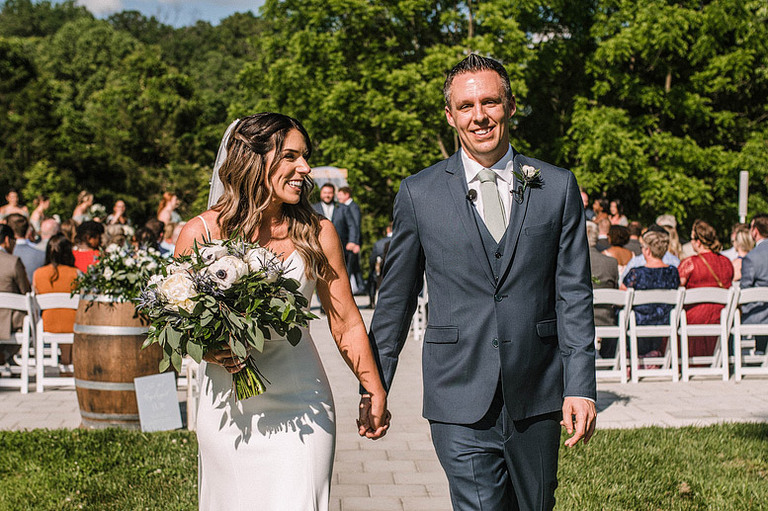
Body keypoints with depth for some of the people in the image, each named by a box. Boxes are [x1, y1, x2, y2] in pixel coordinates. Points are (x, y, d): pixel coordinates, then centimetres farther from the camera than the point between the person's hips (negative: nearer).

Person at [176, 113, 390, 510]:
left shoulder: (316, 234, -1)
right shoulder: (200, 233, -5)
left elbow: (346, 324, 6)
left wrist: (375, 391, 9)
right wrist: (206, 347, -18)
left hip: (299, 408, 0)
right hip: (228, 412, 0)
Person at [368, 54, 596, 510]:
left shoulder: (558, 187, 3)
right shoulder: (419, 194, 1)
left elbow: (573, 295, 2)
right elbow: (396, 298, 7)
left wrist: (580, 386, -5)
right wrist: (374, 388, 8)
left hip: (537, 398, 2)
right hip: (461, 403, -2)